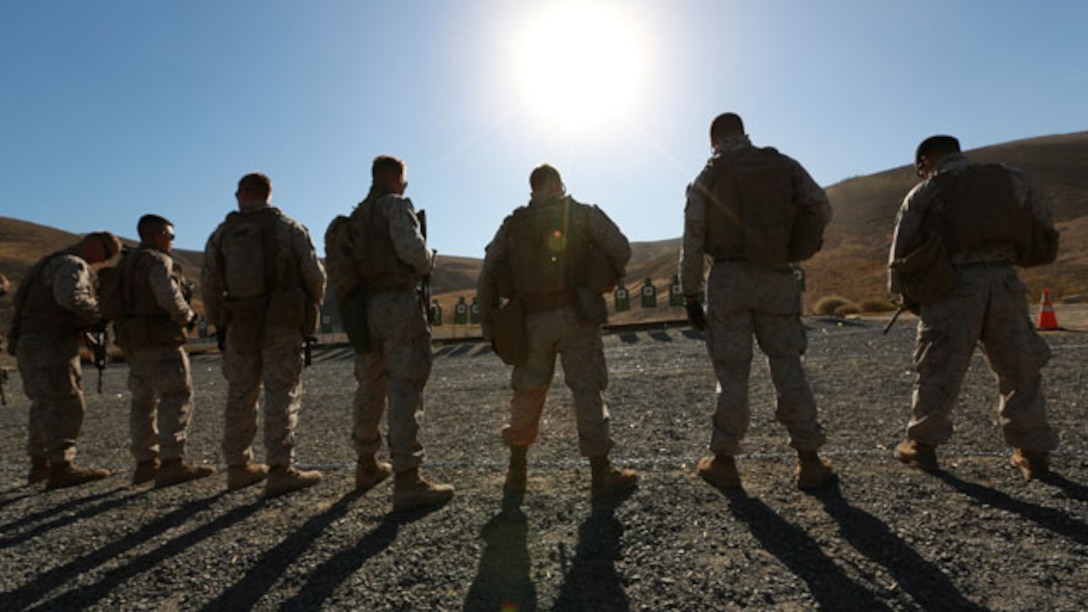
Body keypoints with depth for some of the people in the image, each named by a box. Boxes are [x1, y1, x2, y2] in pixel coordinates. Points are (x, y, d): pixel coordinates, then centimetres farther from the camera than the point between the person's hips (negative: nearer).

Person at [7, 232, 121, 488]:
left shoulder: (53, 264, 24)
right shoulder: (73, 265, -9)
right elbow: (71, 297, -29)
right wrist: (99, 316, -13)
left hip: (30, 344, 10)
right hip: (50, 344, -10)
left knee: (46, 406, 15)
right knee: (65, 406, -13)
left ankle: (39, 466, 21)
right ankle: (61, 468, -16)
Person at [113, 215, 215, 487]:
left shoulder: (126, 263, 20)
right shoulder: (157, 260, -9)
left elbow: (119, 305, 19)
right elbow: (169, 296, -23)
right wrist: (188, 316, -5)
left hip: (134, 342, 10)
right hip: (159, 341, -10)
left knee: (144, 400, 12)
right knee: (177, 397, -12)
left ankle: (146, 463, 18)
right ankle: (172, 463, -19)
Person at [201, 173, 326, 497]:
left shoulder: (222, 234, 8)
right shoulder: (290, 228, 0)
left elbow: (208, 285, 6)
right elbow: (315, 276, -3)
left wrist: (218, 323, 16)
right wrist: (310, 316, 9)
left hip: (239, 327, 3)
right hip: (282, 325, -3)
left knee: (240, 397, 12)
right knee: (282, 394, -3)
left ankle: (238, 466, 21)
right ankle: (281, 470, -6)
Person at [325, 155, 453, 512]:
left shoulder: (355, 217, 20)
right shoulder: (395, 205, -4)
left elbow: (351, 267, 18)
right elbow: (412, 249, -18)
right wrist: (429, 263, 1)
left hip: (364, 308, 8)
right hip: (399, 303, -8)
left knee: (370, 388, 16)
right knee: (405, 388, -10)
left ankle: (367, 466, 30)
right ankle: (407, 482, -12)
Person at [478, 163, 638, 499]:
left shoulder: (512, 225, 13)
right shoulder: (583, 213, 6)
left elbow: (487, 276, 7)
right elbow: (620, 248, -4)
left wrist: (490, 326, 10)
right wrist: (608, 279, 15)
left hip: (532, 320, 3)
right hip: (575, 315, -3)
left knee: (527, 394, 12)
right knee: (587, 390, 2)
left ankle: (516, 471, 22)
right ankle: (601, 472, 7)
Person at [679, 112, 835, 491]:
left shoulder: (706, 179, 2)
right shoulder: (784, 165, 8)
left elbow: (692, 243, -2)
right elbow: (822, 209, 7)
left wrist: (690, 294, 3)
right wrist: (801, 243, 26)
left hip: (728, 279, -1)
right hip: (777, 277, 2)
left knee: (732, 371, 3)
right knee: (787, 366, 8)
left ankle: (723, 460, 11)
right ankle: (809, 461, 12)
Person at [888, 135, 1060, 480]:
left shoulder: (923, 194, 6)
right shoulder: (1011, 180, 15)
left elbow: (901, 253, 5)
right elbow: (1044, 224, 21)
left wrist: (906, 294, 17)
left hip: (952, 289, -3)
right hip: (1004, 282, 3)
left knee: (939, 369, 5)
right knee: (1020, 371, 13)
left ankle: (923, 445, 12)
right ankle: (1033, 452, 19)